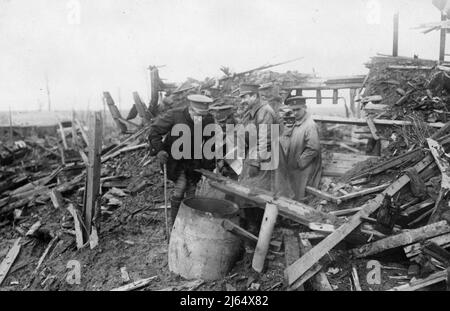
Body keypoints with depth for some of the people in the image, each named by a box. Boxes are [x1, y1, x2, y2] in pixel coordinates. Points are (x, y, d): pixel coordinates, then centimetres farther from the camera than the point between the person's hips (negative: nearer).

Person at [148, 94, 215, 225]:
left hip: (194, 161, 3)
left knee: (191, 190, 3)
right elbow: (155, 130, -14)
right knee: (180, 185, -14)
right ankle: (175, 223, 1)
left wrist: (209, 167, 1)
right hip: (175, 159, -3)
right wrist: (158, 150, -28)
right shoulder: (175, 115, -22)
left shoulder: (209, 120, -13)